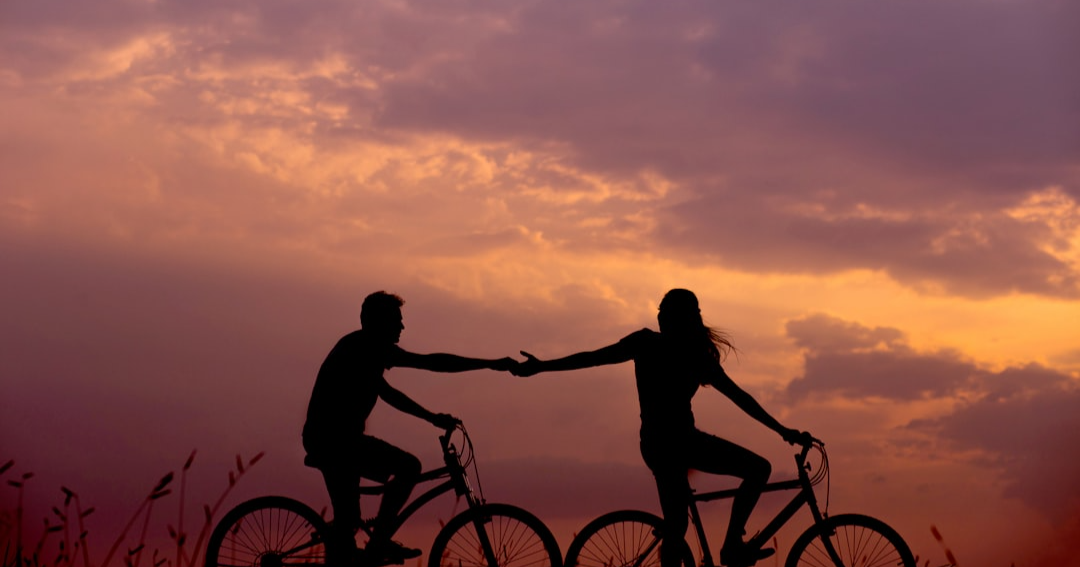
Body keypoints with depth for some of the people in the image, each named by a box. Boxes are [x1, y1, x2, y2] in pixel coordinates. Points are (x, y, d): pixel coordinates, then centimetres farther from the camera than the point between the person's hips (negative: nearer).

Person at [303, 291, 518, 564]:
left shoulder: (359, 347, 19)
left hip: (324, 440, 10)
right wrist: (492, 364, -14)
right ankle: (379, 541, -10)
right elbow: (432, 362, -16)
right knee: (408, 466, -13)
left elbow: (386, 392, 28)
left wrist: (431, 417, 25)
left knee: (347, 521, 14)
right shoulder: (368, 347, -11)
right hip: (336, 439, -10)